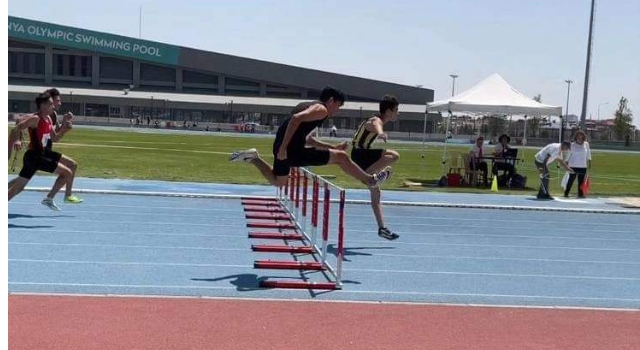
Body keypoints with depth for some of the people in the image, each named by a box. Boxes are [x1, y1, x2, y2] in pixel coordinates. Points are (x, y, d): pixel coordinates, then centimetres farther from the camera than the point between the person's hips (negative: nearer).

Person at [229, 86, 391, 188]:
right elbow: (296, 119, -24)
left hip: (281, 147, 9)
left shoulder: (307, 105, 24)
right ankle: (370, 180, 15)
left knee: (277, 181, 34)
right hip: (294, 151, -9)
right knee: (341, 157, 0)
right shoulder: (321, 109, -7)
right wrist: (284, 148, -26)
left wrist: (332, 147, 30)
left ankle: (254, 158, 15)